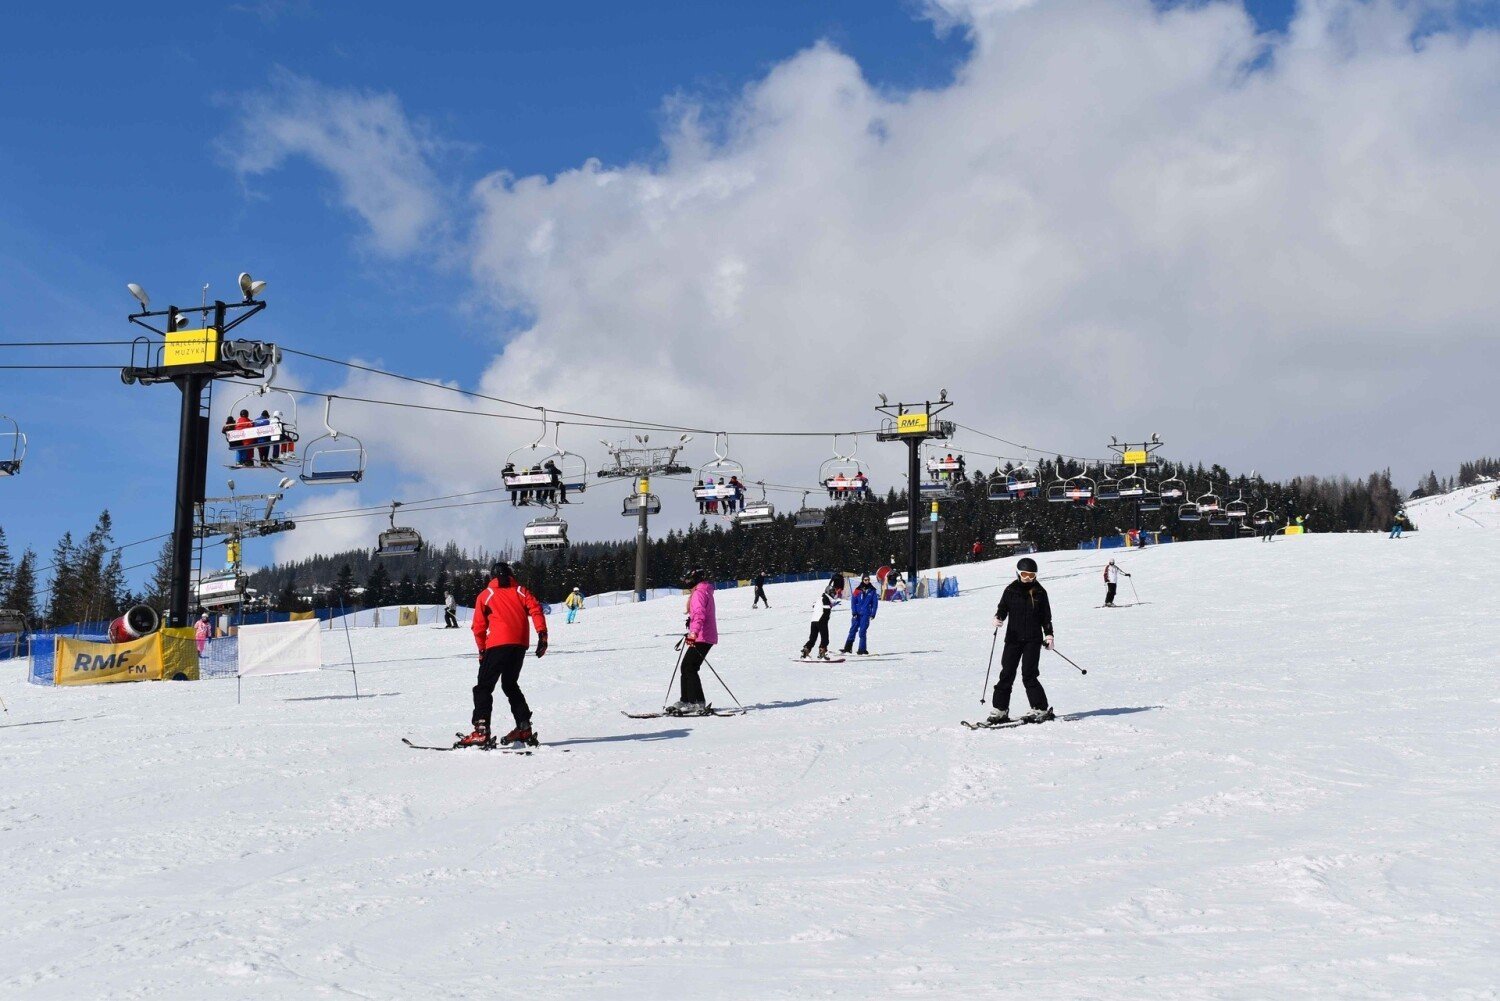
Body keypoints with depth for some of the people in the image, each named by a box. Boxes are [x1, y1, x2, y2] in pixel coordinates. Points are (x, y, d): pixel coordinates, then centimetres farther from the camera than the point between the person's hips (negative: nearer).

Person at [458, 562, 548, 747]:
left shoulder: (485, 595, 13)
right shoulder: (520, 591, 18)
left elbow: (479, 626, 8)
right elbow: (536, 610, 2)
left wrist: (482, 649, 17)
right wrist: (542, 635, -4)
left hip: (498, 643, -4)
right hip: (521, 644, 4)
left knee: (484, 687, -1)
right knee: (510, 685, 20)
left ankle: (481, 731, -15)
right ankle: (524, 728, 14)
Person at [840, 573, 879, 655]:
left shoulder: (872, 591, 4)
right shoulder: (858, 590, 3)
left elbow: (875, 603, 6)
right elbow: (853, 601, 2)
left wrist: (873, 614, -2)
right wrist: (854, 612, -7)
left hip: (866, 614, -1)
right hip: (857, 614, 1)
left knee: (862, 632, -5)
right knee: (853, 630, 3)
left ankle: (862, 650, -1)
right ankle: (847, 648, 8)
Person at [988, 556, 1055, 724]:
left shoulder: (1040, 592, 5)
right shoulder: (1011, 590, 5)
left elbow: (1046, 616, 10)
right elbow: (1003, 607, 7)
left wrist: (1048, 634, 3)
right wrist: (999, 618, -15)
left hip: (1033, 639, -2)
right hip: (1013, 638, 2)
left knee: (1029, 674, -8)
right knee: (1007, 674, -1)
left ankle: (1041, 709, 2)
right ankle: (1000, 709, 5)